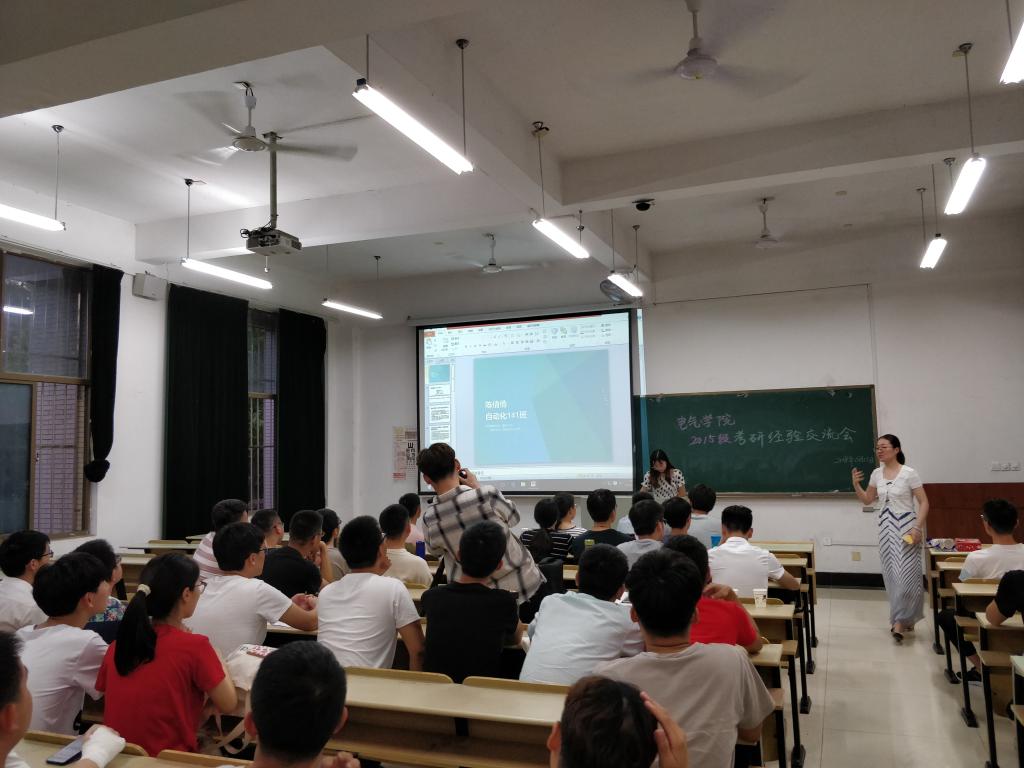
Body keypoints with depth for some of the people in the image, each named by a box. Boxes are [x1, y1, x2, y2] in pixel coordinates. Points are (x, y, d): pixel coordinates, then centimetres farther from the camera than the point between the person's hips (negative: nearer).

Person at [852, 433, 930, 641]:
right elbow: (867, 500, 15)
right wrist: (856, 485, -1)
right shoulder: (877, 474, 6)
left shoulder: (909, 473, -9)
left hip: (905, 527, -5)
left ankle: (899, 621, -1)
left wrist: (918, 527, -17)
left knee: (906, 573, -8)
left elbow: (923, 502, -8)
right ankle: (905, 618, 23)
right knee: (891, 574, 9)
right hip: (885, 528, 6)